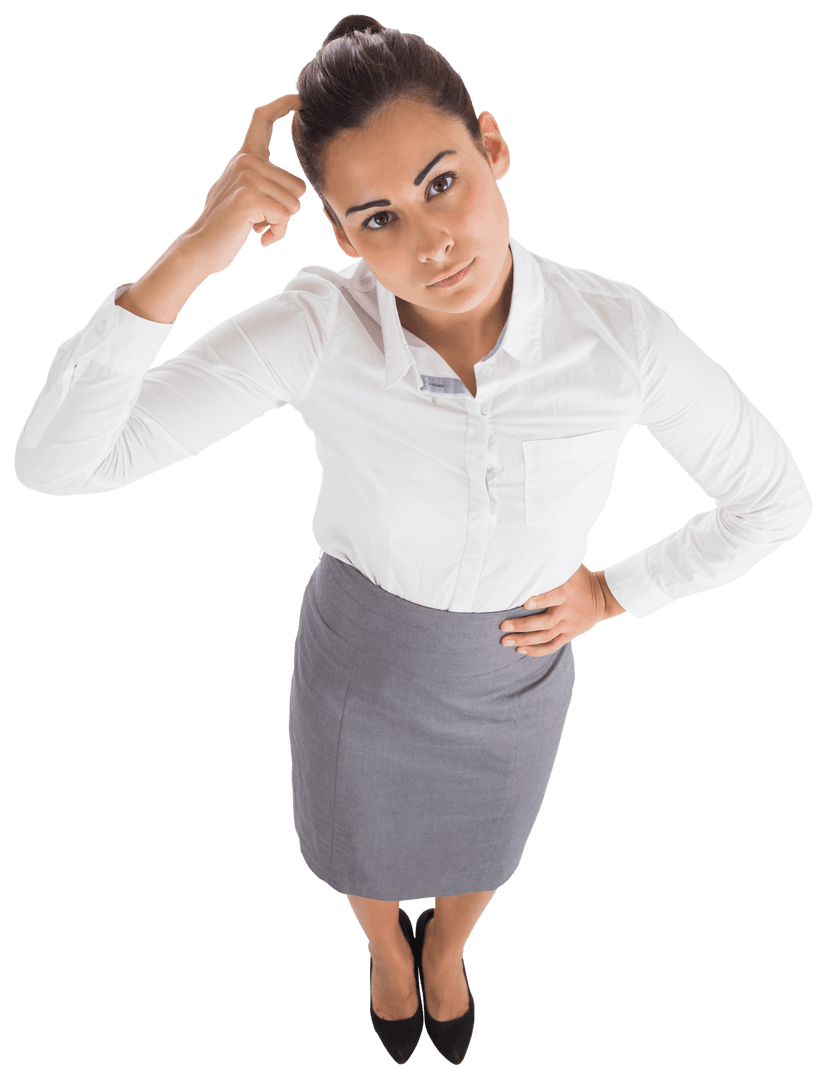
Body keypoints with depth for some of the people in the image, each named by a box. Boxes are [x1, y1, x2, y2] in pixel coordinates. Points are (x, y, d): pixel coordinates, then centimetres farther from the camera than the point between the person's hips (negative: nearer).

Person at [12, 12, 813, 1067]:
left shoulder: (621, 330, -30)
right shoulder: (315, 329, -31)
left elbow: (775, 499, -13)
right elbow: (54, 462, -35)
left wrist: (612, 593, -8)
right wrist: (189, 256, -45)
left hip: (516, 666, 1)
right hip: (362, 656, -1)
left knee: (476, 849, 32)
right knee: (366, 849, 30)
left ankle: (445, 948, 72)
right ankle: (387, 944, 70)